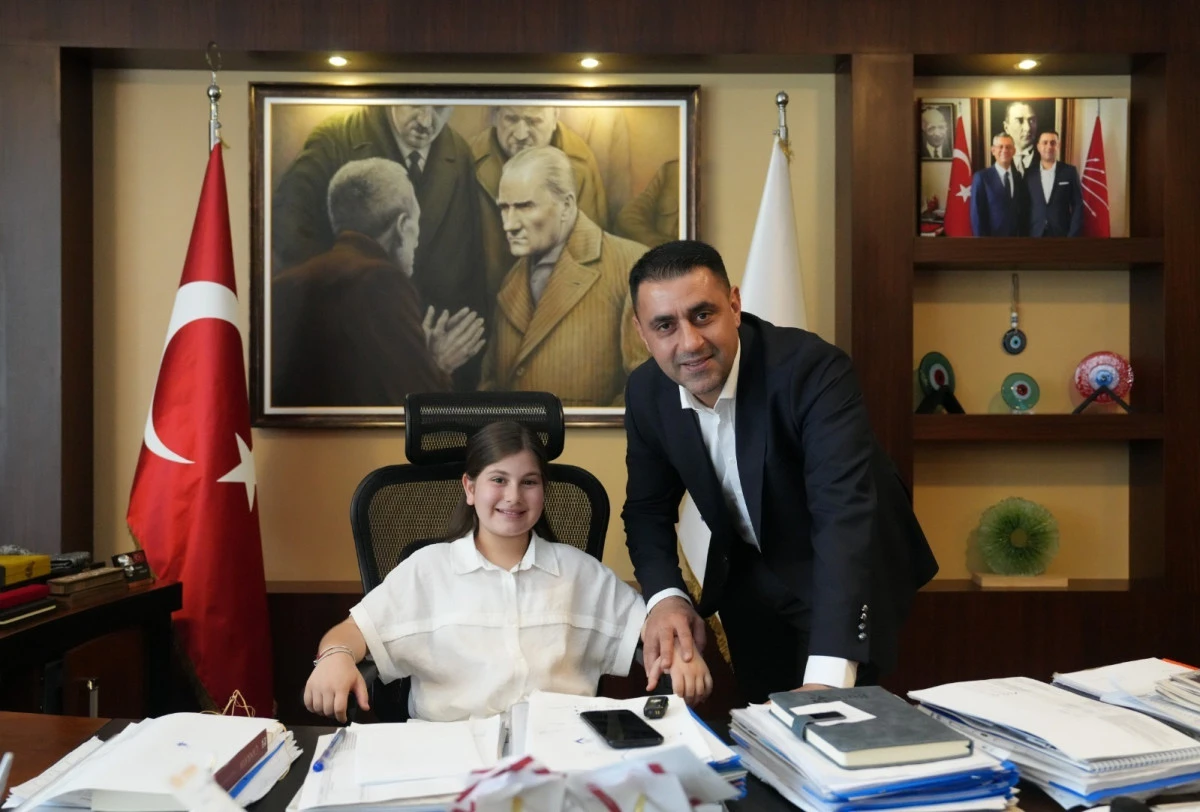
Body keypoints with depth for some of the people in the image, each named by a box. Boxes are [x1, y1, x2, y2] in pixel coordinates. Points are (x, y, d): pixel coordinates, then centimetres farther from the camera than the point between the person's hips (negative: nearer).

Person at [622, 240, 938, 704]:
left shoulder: (812, 369, -31)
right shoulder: (646, 393, -14)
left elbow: (846, 512, -41)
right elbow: (648, 508, -2)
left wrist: (827, 678, -51)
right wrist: (665, 596, -22)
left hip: (851, 575, -4)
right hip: (749, 580, 5)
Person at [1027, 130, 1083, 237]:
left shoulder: (1070, 172, 3)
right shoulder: (1029, 174, 6)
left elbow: (1078, 206, 2)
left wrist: (1073, 235, -6)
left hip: (1061, 234, -1)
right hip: (1035, 234, 1)